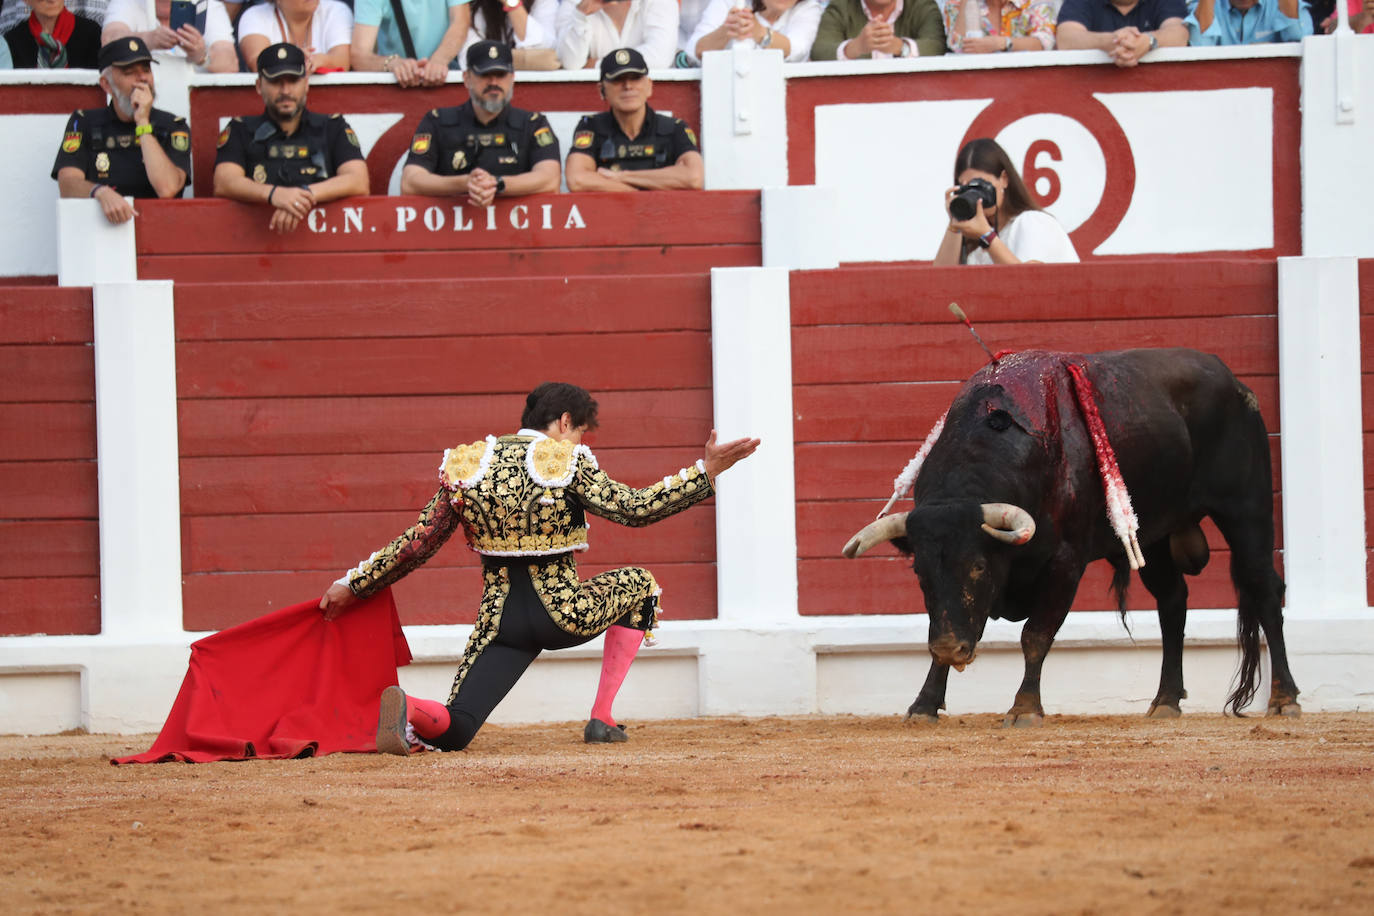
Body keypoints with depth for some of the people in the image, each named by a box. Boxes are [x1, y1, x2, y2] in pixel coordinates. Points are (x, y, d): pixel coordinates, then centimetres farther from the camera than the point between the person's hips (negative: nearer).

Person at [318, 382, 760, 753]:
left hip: (500, 618, 3)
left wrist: (353, 586, 17)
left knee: (452, 731, 6)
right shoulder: (569, 462, -7)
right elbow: (634, 508, -12)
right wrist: (704, 472, -7)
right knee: (637, 582, 27)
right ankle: (602, 718, 17)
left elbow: (419, 542, 7)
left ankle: (408, 709, -34)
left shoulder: (467, 465, 5)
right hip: (562, 613, -3)